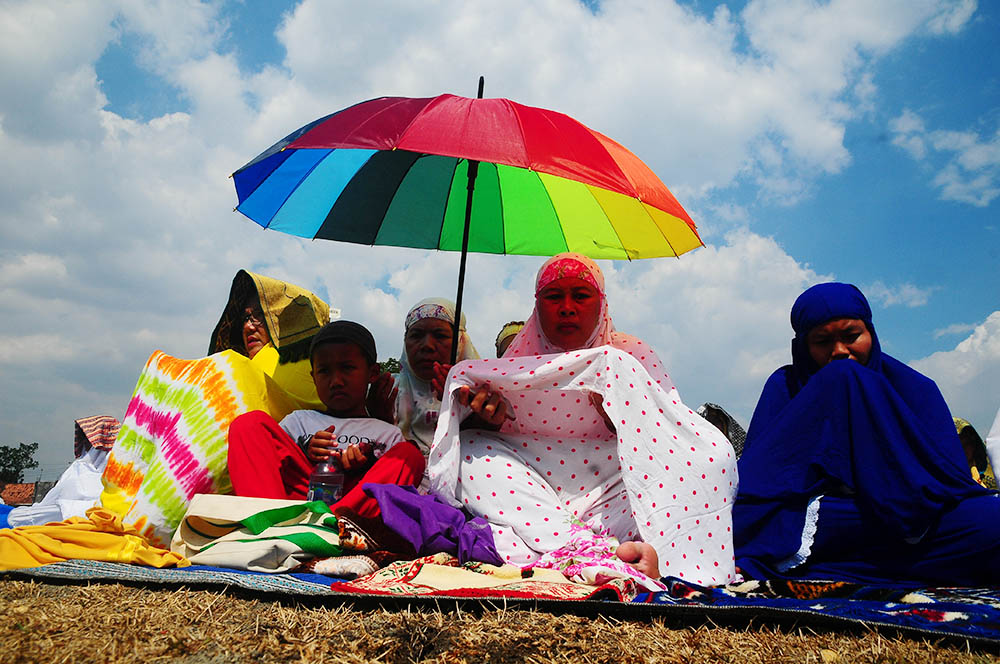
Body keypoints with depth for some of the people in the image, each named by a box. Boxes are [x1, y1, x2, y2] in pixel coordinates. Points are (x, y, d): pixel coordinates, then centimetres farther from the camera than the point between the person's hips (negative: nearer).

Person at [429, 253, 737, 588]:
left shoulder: (631, 354, 9)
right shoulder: (517, 361, 13)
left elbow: (660, 442, 0)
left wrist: (621, 421, -19)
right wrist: (491, 422, -11)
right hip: (531, 495, 2)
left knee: (714, 458, -21)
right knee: (471, 448, -21)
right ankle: (584, 548, -39)